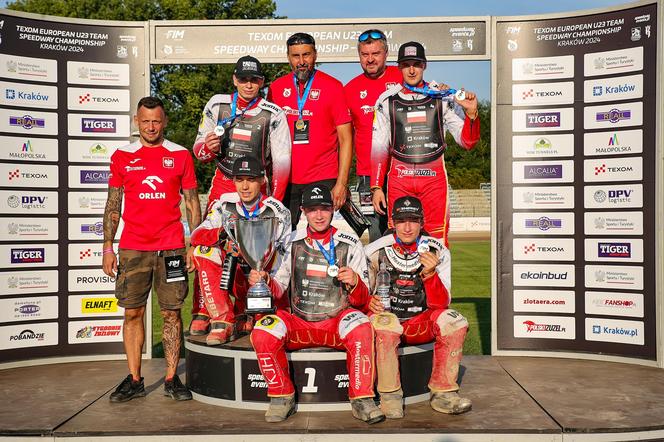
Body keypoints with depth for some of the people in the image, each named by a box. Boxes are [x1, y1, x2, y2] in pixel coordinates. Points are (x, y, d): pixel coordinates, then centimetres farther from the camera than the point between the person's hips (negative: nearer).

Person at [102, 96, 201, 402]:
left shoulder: (180, 155, 6)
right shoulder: (122, 156, 8)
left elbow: (192, 203, 7)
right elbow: (113, 205, 9)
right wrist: (108, 247, 3)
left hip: (171, 248, -1)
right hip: (132, 248, 1)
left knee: (171, 313, 3)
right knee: (132, 313, 4)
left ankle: (171, 378, 13)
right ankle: (134, 380, 15)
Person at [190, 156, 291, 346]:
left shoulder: (278, 212, -9)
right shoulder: (225, 204, 0)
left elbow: (285, 258, -13)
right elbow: (196, 236, -12)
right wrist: (222, 233, -33)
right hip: (233, 273, 3)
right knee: (204, 250, -22)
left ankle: (241, 316, 5)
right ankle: (224, 322, -20)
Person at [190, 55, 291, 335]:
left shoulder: (273, 114, -1)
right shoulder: (217, 105, 6)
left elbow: (282, 161, -2)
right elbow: (199, 147, 13)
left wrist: (274, 203, -7)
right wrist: (208, 147, -12)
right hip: (222, 183, 2)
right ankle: (201, 313, 0)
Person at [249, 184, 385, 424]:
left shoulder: (350, 244, 2)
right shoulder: (291, 242, 6)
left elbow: (362, 301, 0)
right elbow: (277, 289, 9)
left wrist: (355, 283, -22)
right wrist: (264, 281, -13)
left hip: (338, 320, -1)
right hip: (299, 322, 2)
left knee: (361, 329, -32)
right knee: (262, 334, -24)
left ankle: (362, 399, -14)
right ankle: (282, 397, -2)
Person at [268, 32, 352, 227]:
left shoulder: (333, 86, 0)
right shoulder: (276, 87, 8)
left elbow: (345, 138, -2)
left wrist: (342, 182, -9)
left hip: (323, 179, -2)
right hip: (285, 180, 3)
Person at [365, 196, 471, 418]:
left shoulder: (437, 252, -4)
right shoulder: (375, 251, -7)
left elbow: (440, 304, -10)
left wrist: (429, 273, -26)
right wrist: (369, 302, -21)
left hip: (421, 324, 2)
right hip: (386, 317, -2)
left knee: (453, 321, -25)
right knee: (385, 322, -35)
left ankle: (442, 392, -11)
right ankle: (389, 395, -19)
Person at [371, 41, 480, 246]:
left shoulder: (442, 98, 8)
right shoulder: (387, 101, 8)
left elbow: (467, 142, 8)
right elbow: (379, 148, 9)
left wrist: (471, 112, -9)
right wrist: (376, 187, 3)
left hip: (434, 177, 0)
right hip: (398, 178, 0)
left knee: (438, 241, -3)